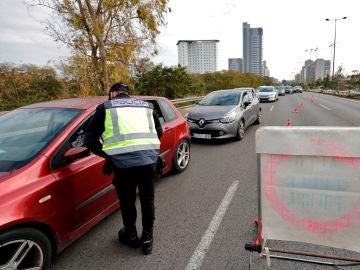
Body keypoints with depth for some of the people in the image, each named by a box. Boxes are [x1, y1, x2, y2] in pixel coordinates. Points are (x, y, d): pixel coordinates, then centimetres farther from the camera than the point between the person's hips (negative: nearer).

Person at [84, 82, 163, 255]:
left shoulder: (106, 107, 15)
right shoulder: (145, 105, 25)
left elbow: (89, 139, 10)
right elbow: (159, 132, 22)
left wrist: (108, 154, 20)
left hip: (124, 161, -2)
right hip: (149, 158, 3)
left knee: (127, 201, 21)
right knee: (147, 199, 22)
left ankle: (131, 236, 41)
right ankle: (147, 238, 35)